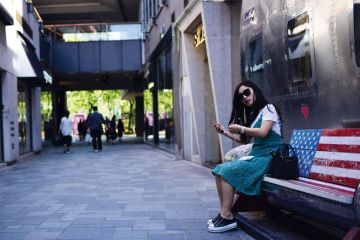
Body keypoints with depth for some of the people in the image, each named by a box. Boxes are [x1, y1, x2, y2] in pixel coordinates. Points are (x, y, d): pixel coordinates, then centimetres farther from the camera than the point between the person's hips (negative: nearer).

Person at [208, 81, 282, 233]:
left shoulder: (268, 108, -1)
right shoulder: (253, 114, 22)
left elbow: (263, 132, -17)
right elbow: (244, 140, 23)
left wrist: (240, 128, -9)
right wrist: (225, 132, 14)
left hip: (267, 157, -8)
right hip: (255, 156, 8)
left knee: (227, 170, -24)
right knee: (219, 170, -10)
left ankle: (227, 217, -21)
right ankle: (224, 213, -12)